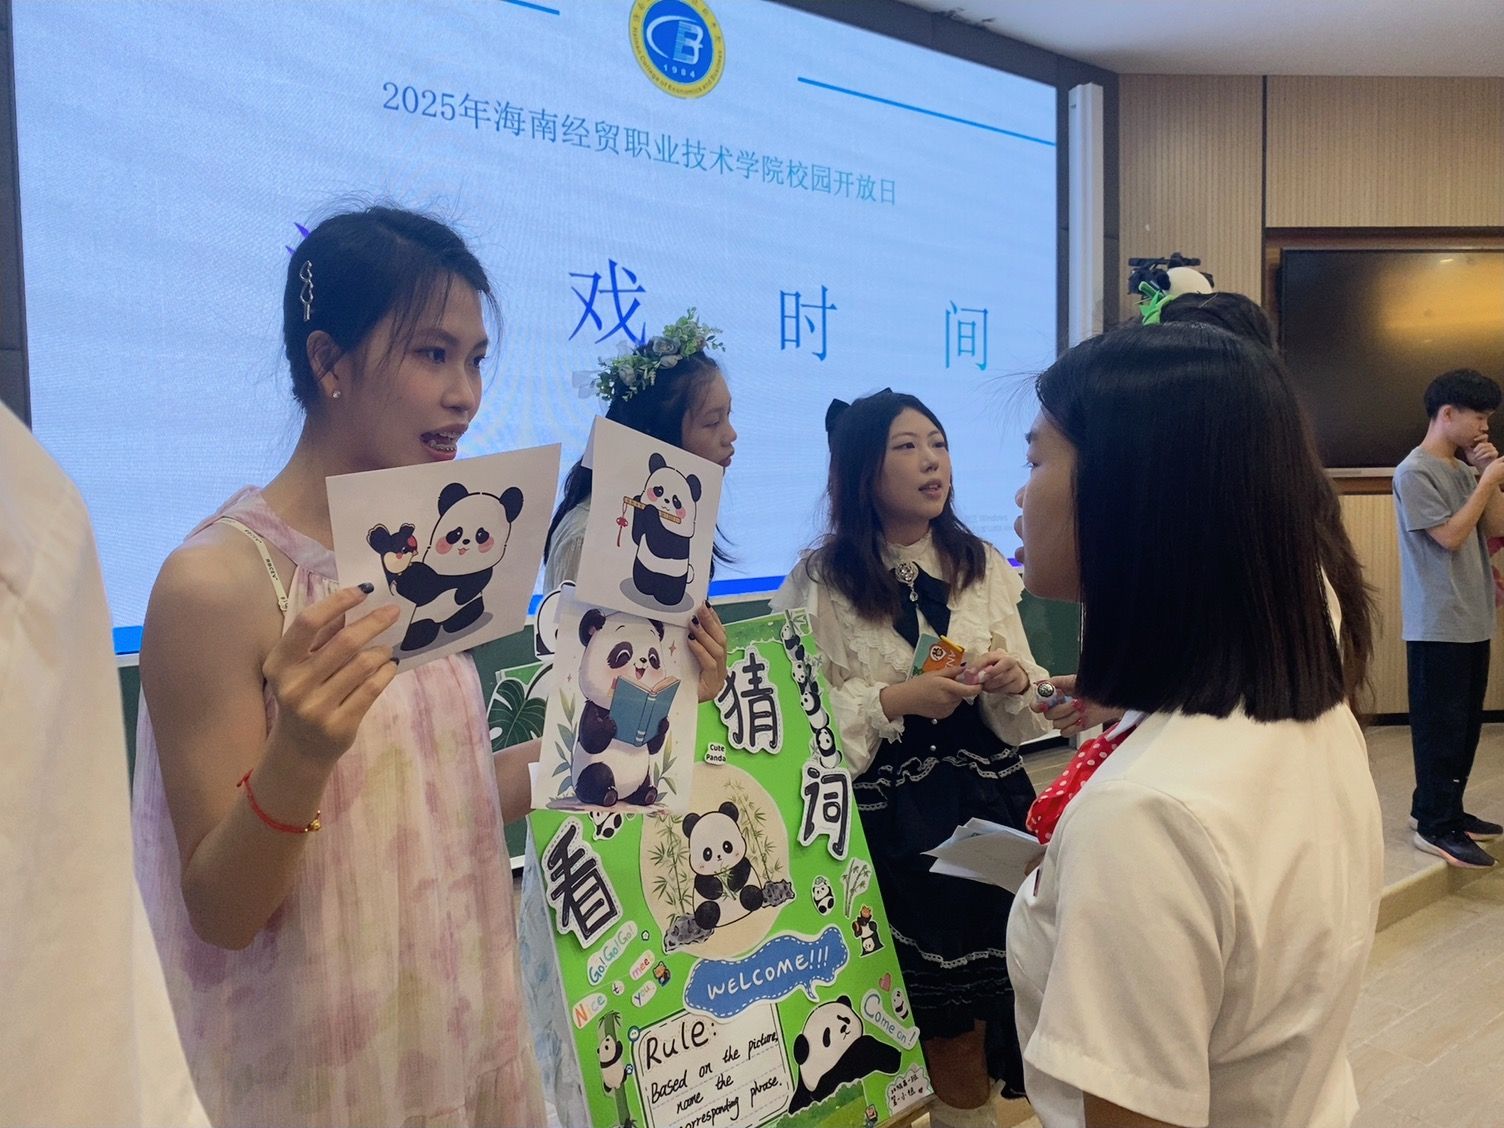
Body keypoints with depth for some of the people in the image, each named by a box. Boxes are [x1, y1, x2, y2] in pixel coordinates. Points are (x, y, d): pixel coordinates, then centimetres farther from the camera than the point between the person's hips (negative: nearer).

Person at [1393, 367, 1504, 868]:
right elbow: (1451, 536, -17)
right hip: (1436, 625, -8)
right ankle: (1436, 827, 4)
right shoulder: (1415, 472, -12)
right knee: (1441, 727, -3)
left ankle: (1441, 808, 25)